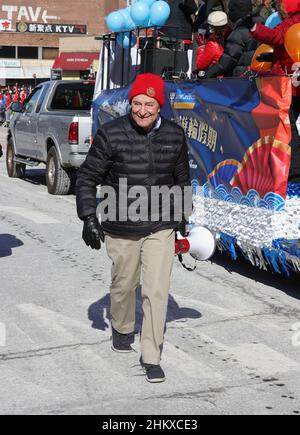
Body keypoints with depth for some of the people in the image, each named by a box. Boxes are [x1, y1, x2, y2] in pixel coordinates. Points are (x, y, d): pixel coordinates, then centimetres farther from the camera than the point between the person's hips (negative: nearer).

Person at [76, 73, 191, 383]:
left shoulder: (174, 136, -1)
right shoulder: (111, 134, -10)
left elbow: (182, 179, 15)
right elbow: (87, 178, -3)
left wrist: (182, 218, 19)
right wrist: (89, 218, -11)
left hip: (161, 229, 1)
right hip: (121, 229, -1)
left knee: (157, 291, -4)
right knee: (124, 284, 17)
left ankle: (151, 357, 8)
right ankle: (122, 329, 47)